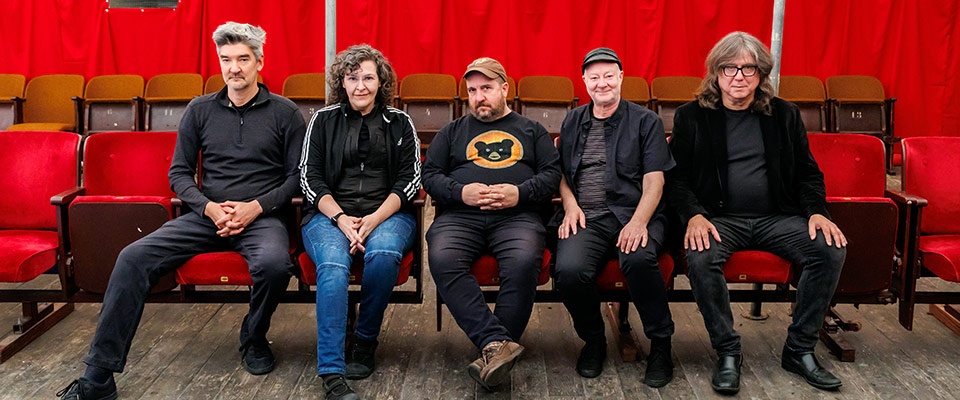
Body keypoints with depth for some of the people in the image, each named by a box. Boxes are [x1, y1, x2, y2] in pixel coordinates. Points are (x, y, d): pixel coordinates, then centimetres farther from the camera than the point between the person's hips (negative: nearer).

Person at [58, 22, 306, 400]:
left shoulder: (283, 112, 5)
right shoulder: (200, 110, 13)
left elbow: (297, 176, 4)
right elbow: (179, 173, 13)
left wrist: (256, 207, -11)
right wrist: (210, 208, -6)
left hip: (262, 216, -3)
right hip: (207, 214, 3)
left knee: (274, 263, -37)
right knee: (133, 258, -19)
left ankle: (254, 338, -3)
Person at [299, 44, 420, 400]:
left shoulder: (399, 123, 15)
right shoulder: (324, 120, 15)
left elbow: (409, 179, 5)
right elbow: (309, 177, 7)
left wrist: (374, 219, -11)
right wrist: (341, 218, -10)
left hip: (387, 214, 0)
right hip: (331, 214, 0)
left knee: (384, 253, -35)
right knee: (333, 264, -33)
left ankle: (365, 344, -14)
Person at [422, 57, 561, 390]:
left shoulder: (532, 131, 25)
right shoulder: (452, 132, 28)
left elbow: (552, 174, 12)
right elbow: (430, 175, 17)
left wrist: (520, 193, -7)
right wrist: (461, 192, -3)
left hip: (517, 216, -1)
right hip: (459, 215, 1)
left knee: (523, 263, -35)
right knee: (443, 259, -33)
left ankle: (492, 351, -29)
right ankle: (497, 343, -38)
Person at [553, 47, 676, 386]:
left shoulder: (645, 122, 11)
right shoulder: (573, 122, 22)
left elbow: (654, 180, 1)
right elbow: (560, 172, 23)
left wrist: (639, 221, -17)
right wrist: (570, 204, 1)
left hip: (633, 213, -2)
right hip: (586, 218, 2)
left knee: (638, 258, -37)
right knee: (569, 269, -30)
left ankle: (660, 343, -14)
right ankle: (593, 340, -1)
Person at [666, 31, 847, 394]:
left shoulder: (785, 115, 13)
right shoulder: (691, 116, 6)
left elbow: (808, 172, 14)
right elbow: (677, 177, 3)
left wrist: (817, 212, -5)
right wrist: (693, 215, -16)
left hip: (778, 217, 3)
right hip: (719, 218, -2)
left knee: (831, 249, -23)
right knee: (700, 256, -34)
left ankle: (800, 350, -8)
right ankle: (728, 353, -16)